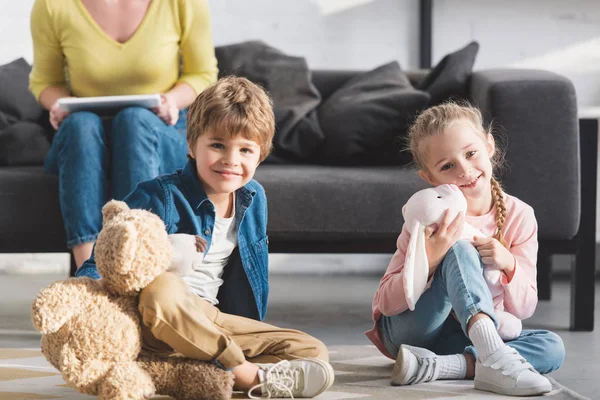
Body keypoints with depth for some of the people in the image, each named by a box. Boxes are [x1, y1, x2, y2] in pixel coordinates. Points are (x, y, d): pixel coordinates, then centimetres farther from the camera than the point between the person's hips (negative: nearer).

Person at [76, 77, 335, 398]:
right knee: (159, 287, -42)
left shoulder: (253, 198, 7)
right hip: (148, 323, -6)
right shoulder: (161, 197, -13)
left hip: (210, 322, 6)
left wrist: (250, 332, 18)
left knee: (313, 352, -8)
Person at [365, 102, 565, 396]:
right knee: (460, 250, -29)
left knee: (552, 348, -22)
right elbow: (387, 303, -19)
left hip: (462, 337, 4)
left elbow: (523, 309, -4)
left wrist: (509, 265, -25)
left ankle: (435, 366, -31)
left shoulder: (519, 216, -7)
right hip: (409, 329, -4)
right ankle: (494, 358, -48)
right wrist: (429, 261, -35)